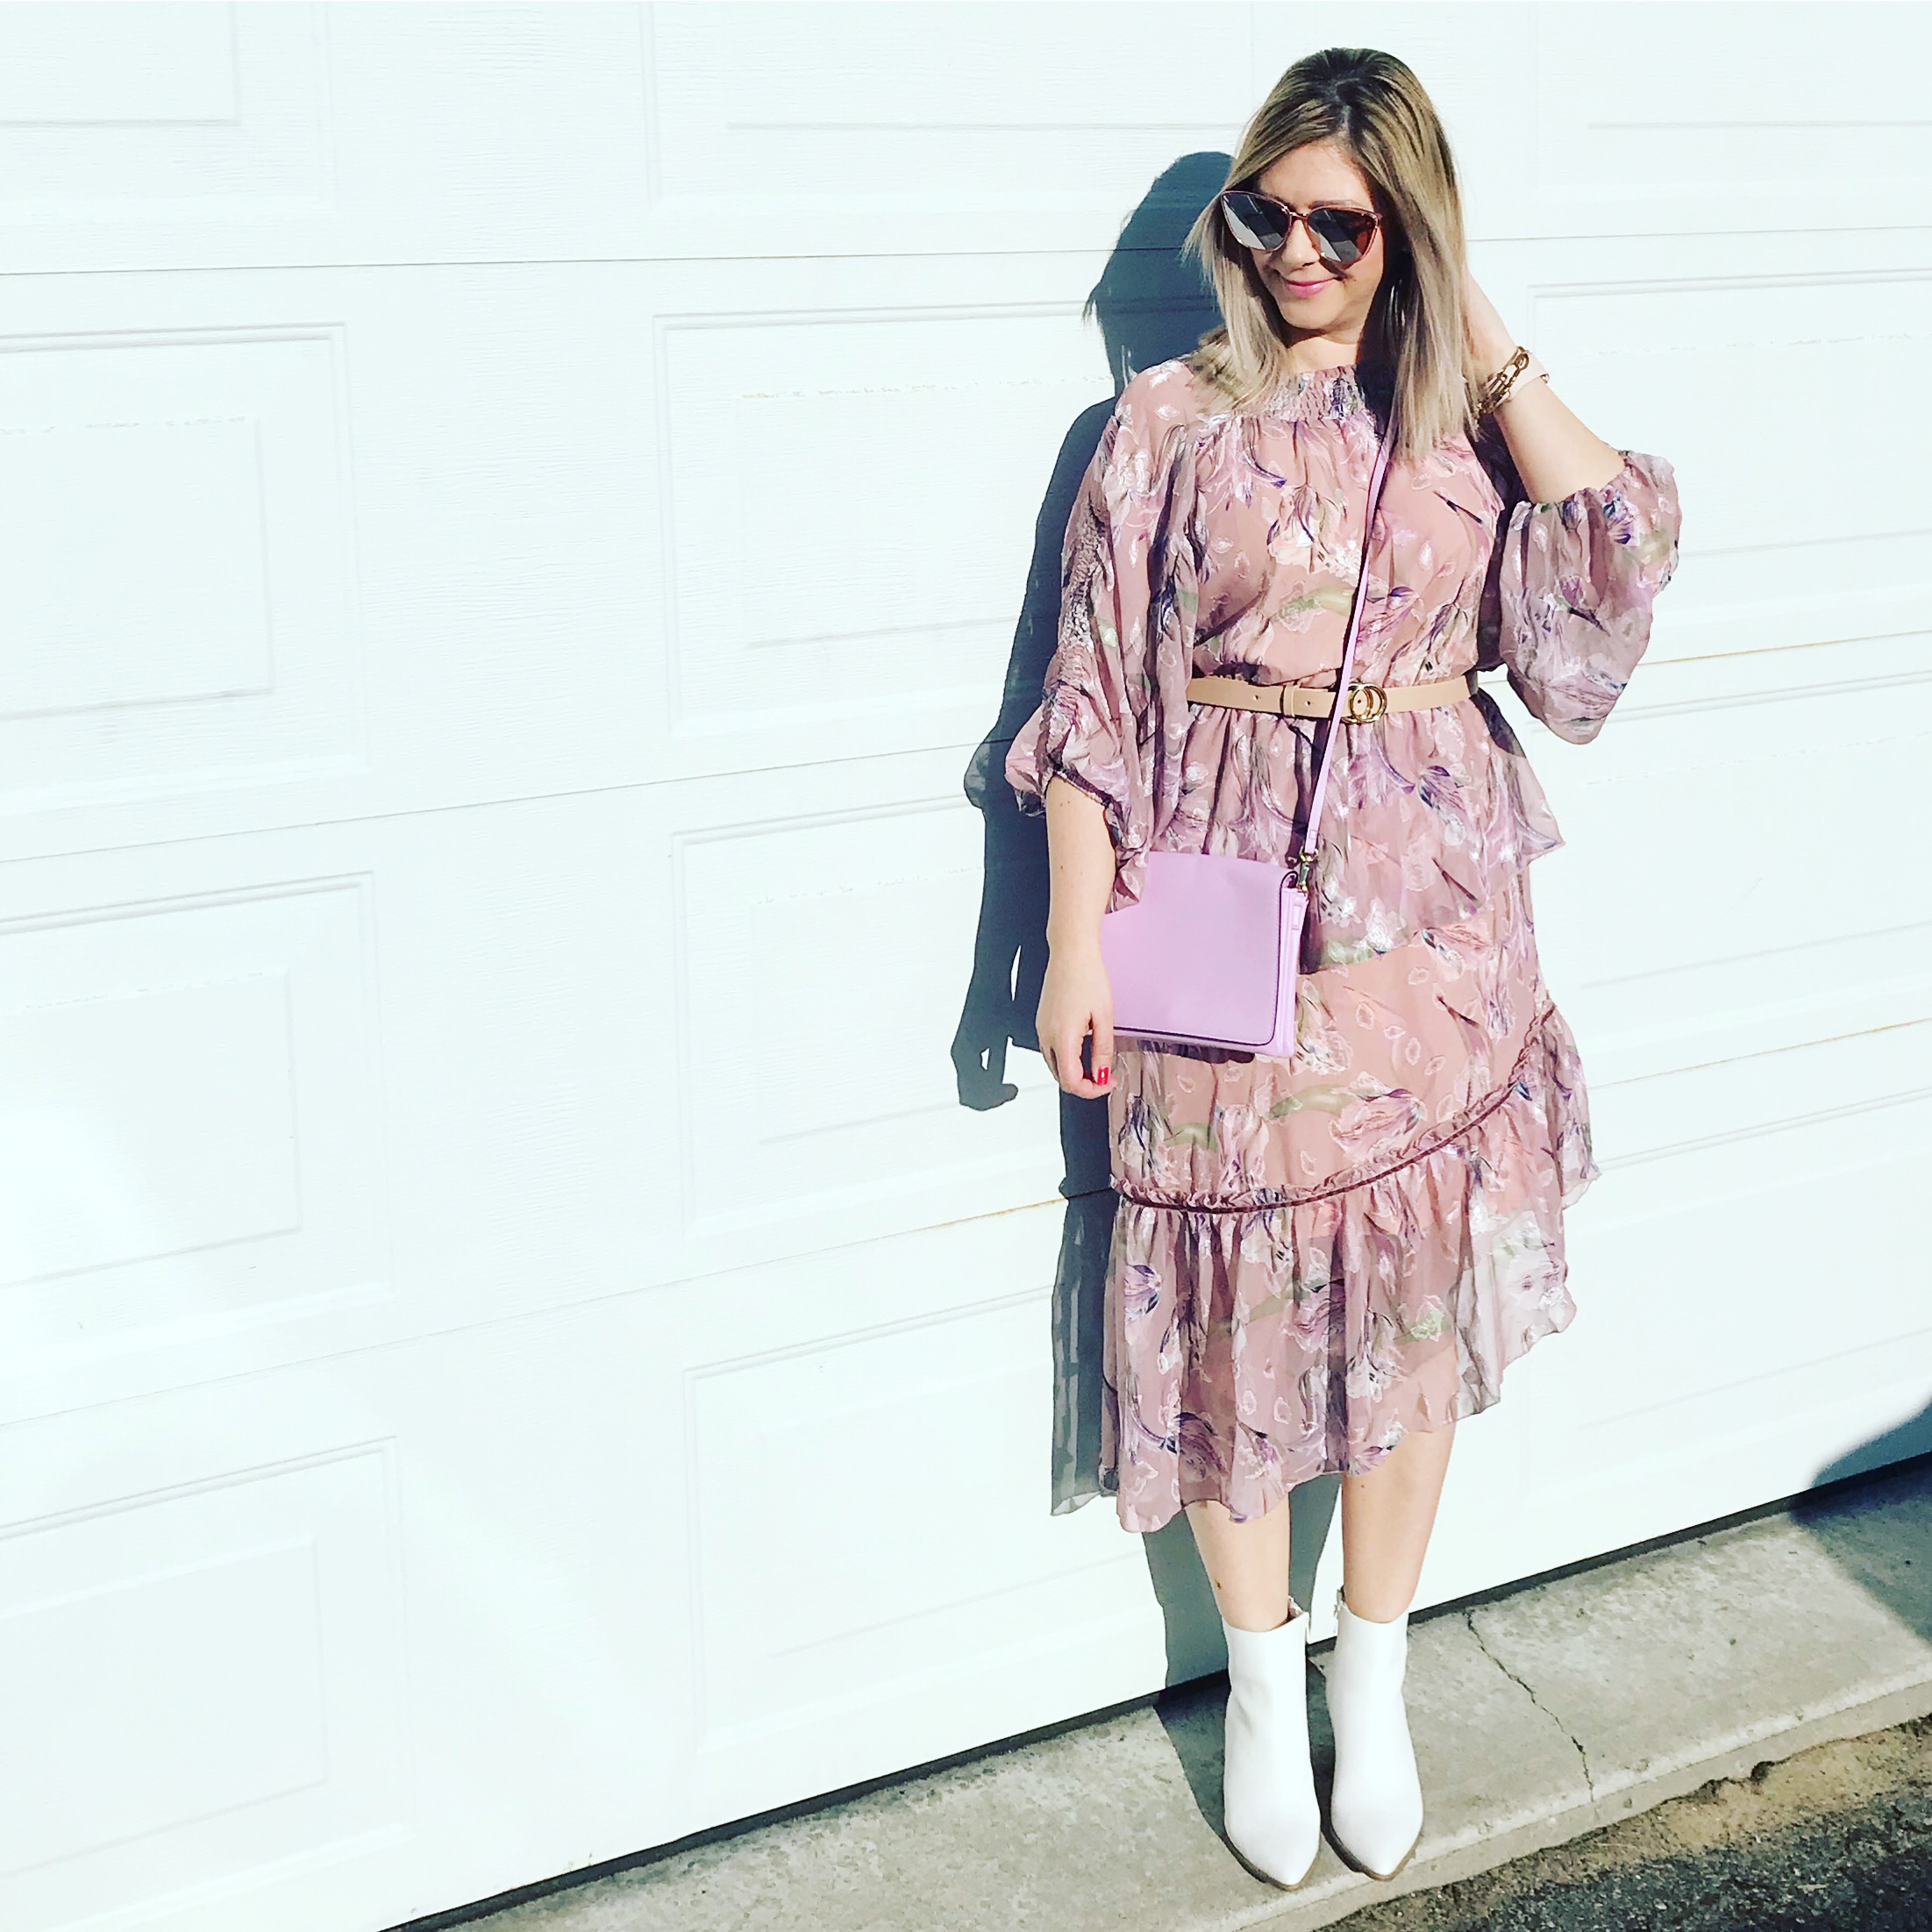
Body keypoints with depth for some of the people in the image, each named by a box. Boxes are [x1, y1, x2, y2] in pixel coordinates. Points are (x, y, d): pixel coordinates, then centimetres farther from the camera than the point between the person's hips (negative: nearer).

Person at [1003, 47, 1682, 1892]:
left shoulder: (1463, 415, 6)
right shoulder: (1171, 421, -1)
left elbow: (1602, 577, -11)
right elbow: (1094, 701, -3)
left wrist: (1489, 346, -7)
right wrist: (1077, 949, -8)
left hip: (1430, 925, 2)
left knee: (1415, 1304, 9)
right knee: (1235, 1309, 6)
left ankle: (1374, 1680, 29)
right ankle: (1263, 1685, 27)